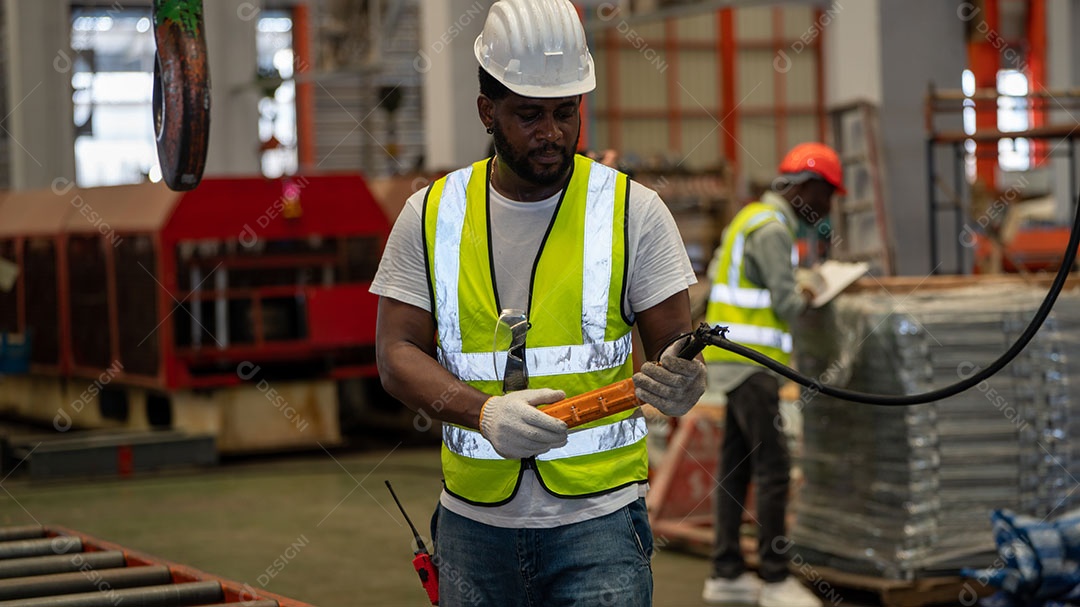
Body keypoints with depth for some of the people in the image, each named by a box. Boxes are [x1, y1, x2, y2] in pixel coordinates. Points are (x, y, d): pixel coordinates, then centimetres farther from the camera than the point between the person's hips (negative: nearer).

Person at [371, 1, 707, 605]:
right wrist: (485, 412, -19)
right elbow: (398, 352, -1)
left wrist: (681, 382, -25)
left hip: (598, 516, -2)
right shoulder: (430, 214, 4)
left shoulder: (632, 209, -1)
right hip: (473, 521, 2)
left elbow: (675, 348, -1)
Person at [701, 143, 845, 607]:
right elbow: (788, 305, -18)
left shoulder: (753, 218, 17)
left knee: (736, 466, 10)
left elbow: (716, 274, 21)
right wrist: (805, 293, 5)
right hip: (750, 363, -10)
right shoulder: (772, 229, -15)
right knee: (772, 466, -8)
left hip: (733, 359, 10)